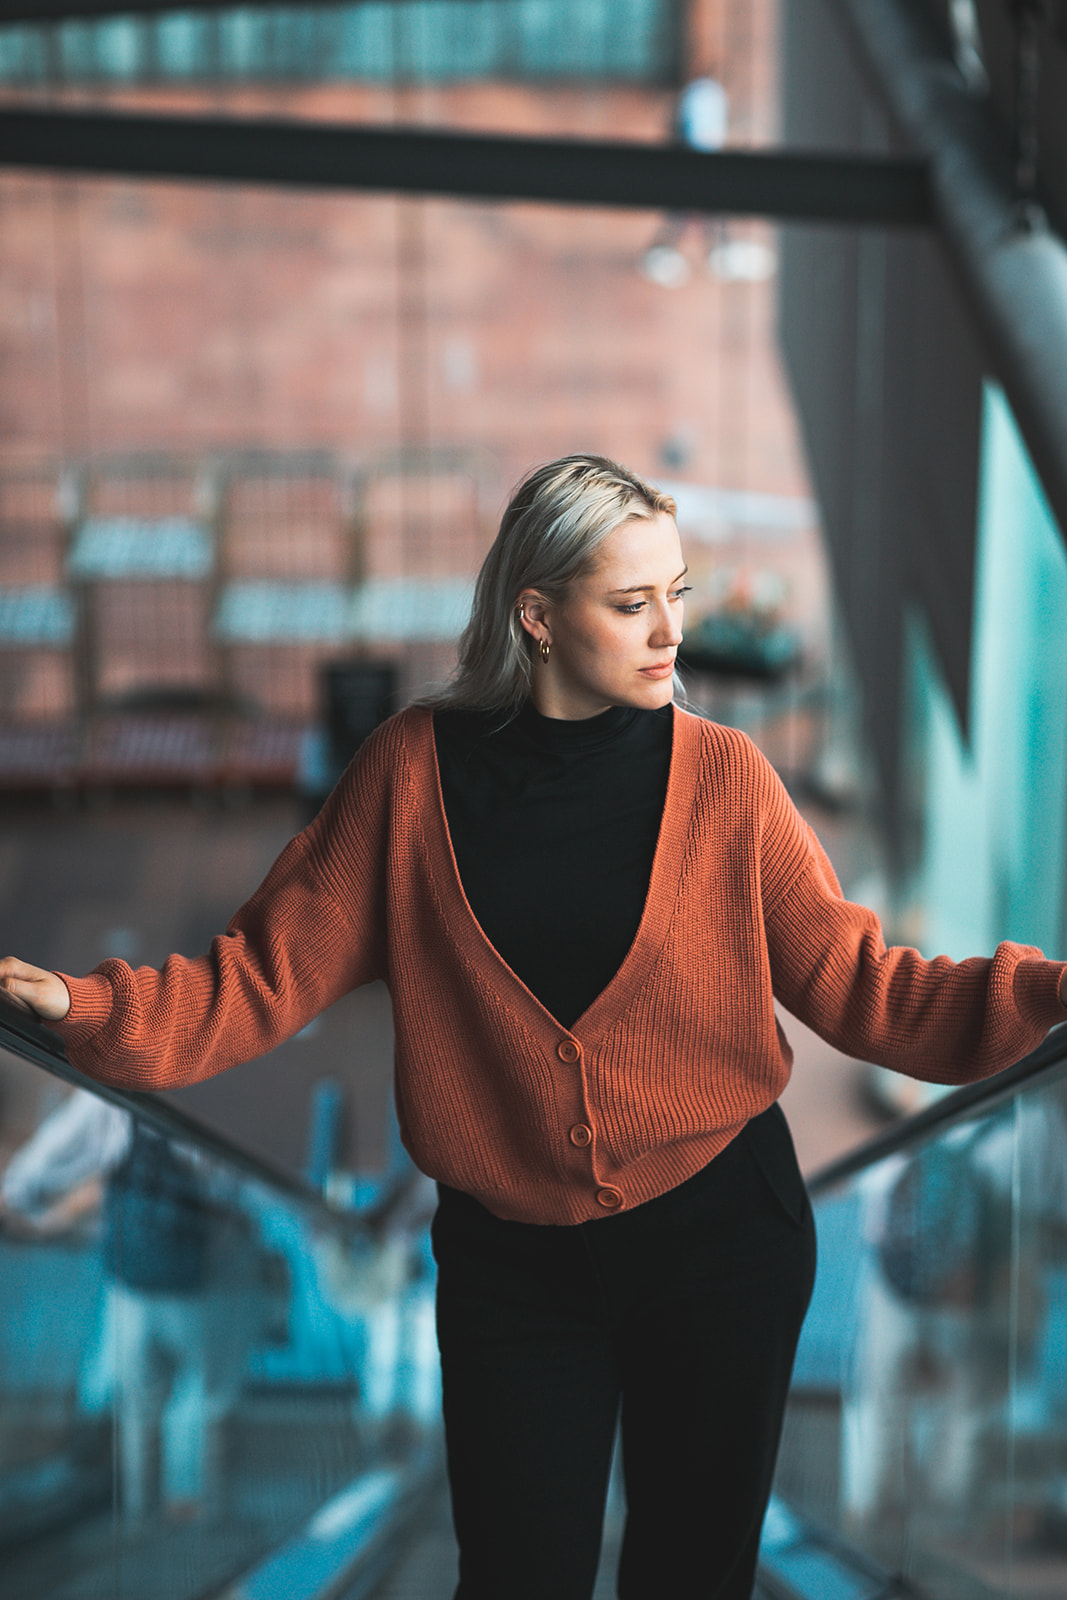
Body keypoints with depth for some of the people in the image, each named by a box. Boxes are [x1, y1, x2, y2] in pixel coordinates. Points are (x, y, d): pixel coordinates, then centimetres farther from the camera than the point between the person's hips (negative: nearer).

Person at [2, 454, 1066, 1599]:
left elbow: (857, 986, -5)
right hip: (508, 1253, 0)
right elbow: (268, 973, -7)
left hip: (720, 1232, 1)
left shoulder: (722, 775, -5)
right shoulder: (415, 769, -6)